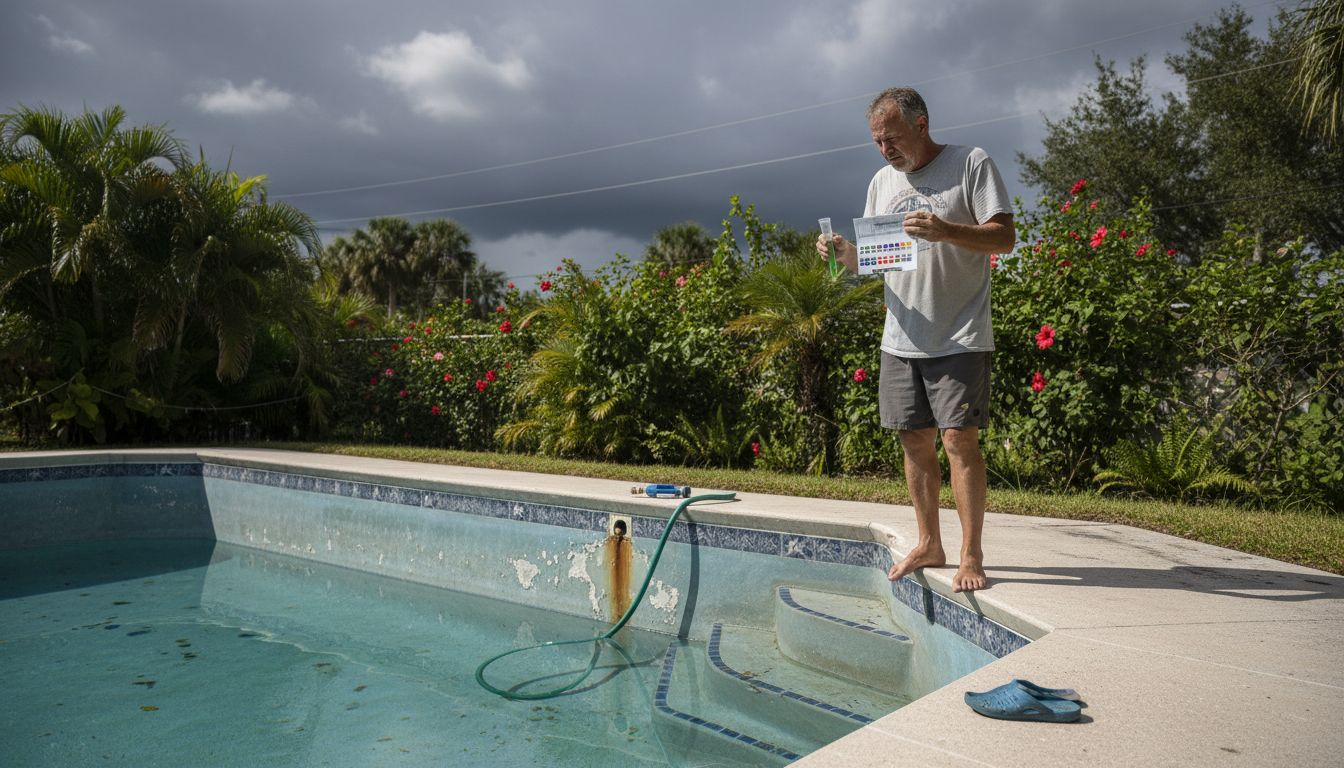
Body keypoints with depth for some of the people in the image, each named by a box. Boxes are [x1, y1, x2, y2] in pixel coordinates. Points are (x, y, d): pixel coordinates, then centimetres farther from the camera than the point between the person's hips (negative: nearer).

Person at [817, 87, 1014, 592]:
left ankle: (971, 557, 2)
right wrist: (841, 250, -5)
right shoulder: (882, 182, 15)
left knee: (959, 439, -8)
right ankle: (929, 545, 22)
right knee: (915, 441, 9)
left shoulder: (971, 164, -2)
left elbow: (1004, 237, -9)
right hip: (900, 338, 6)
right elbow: (867, 259, 17)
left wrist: (946, 231, -25)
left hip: (960, 337, -5)